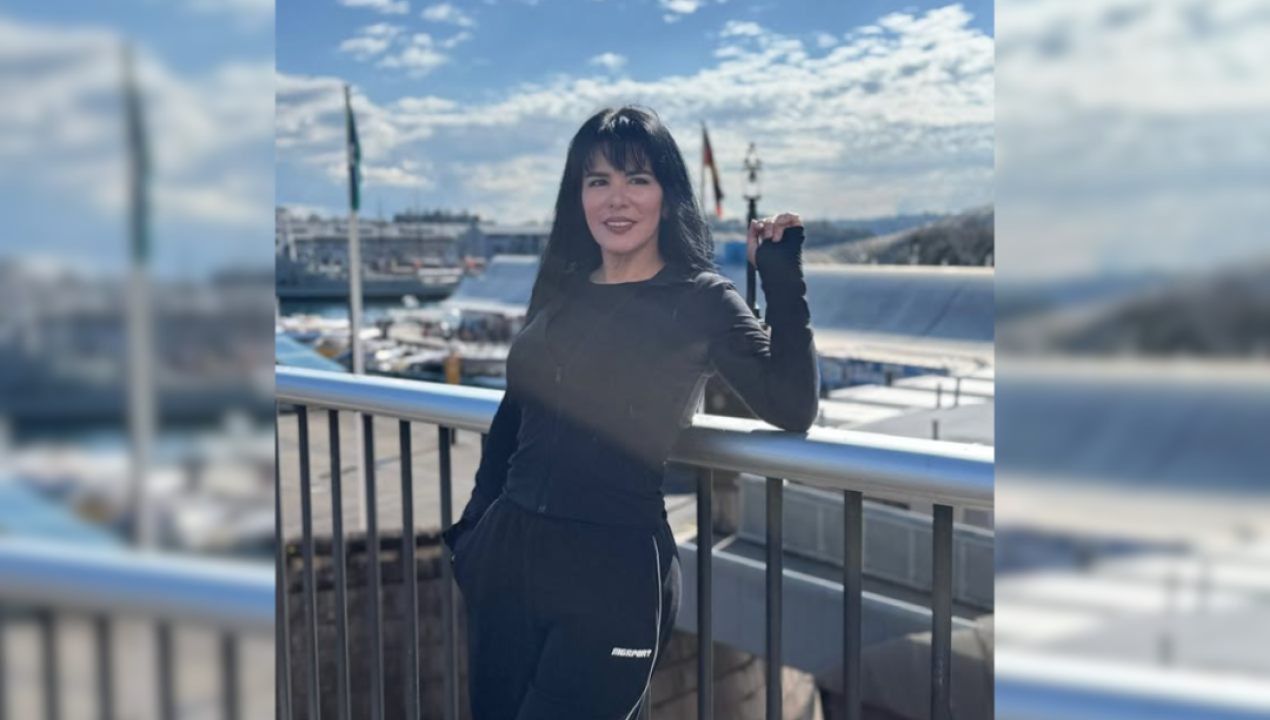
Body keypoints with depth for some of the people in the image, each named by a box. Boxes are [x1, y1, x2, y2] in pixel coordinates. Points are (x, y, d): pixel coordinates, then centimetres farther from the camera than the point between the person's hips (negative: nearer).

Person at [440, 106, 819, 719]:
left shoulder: (701, 299, -5)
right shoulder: (558, 289, 9)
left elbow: (792, 410, -17)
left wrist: (782, 283, -22)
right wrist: (474, 523, 15)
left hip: (615, 569, -5)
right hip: (507, 550, 5)